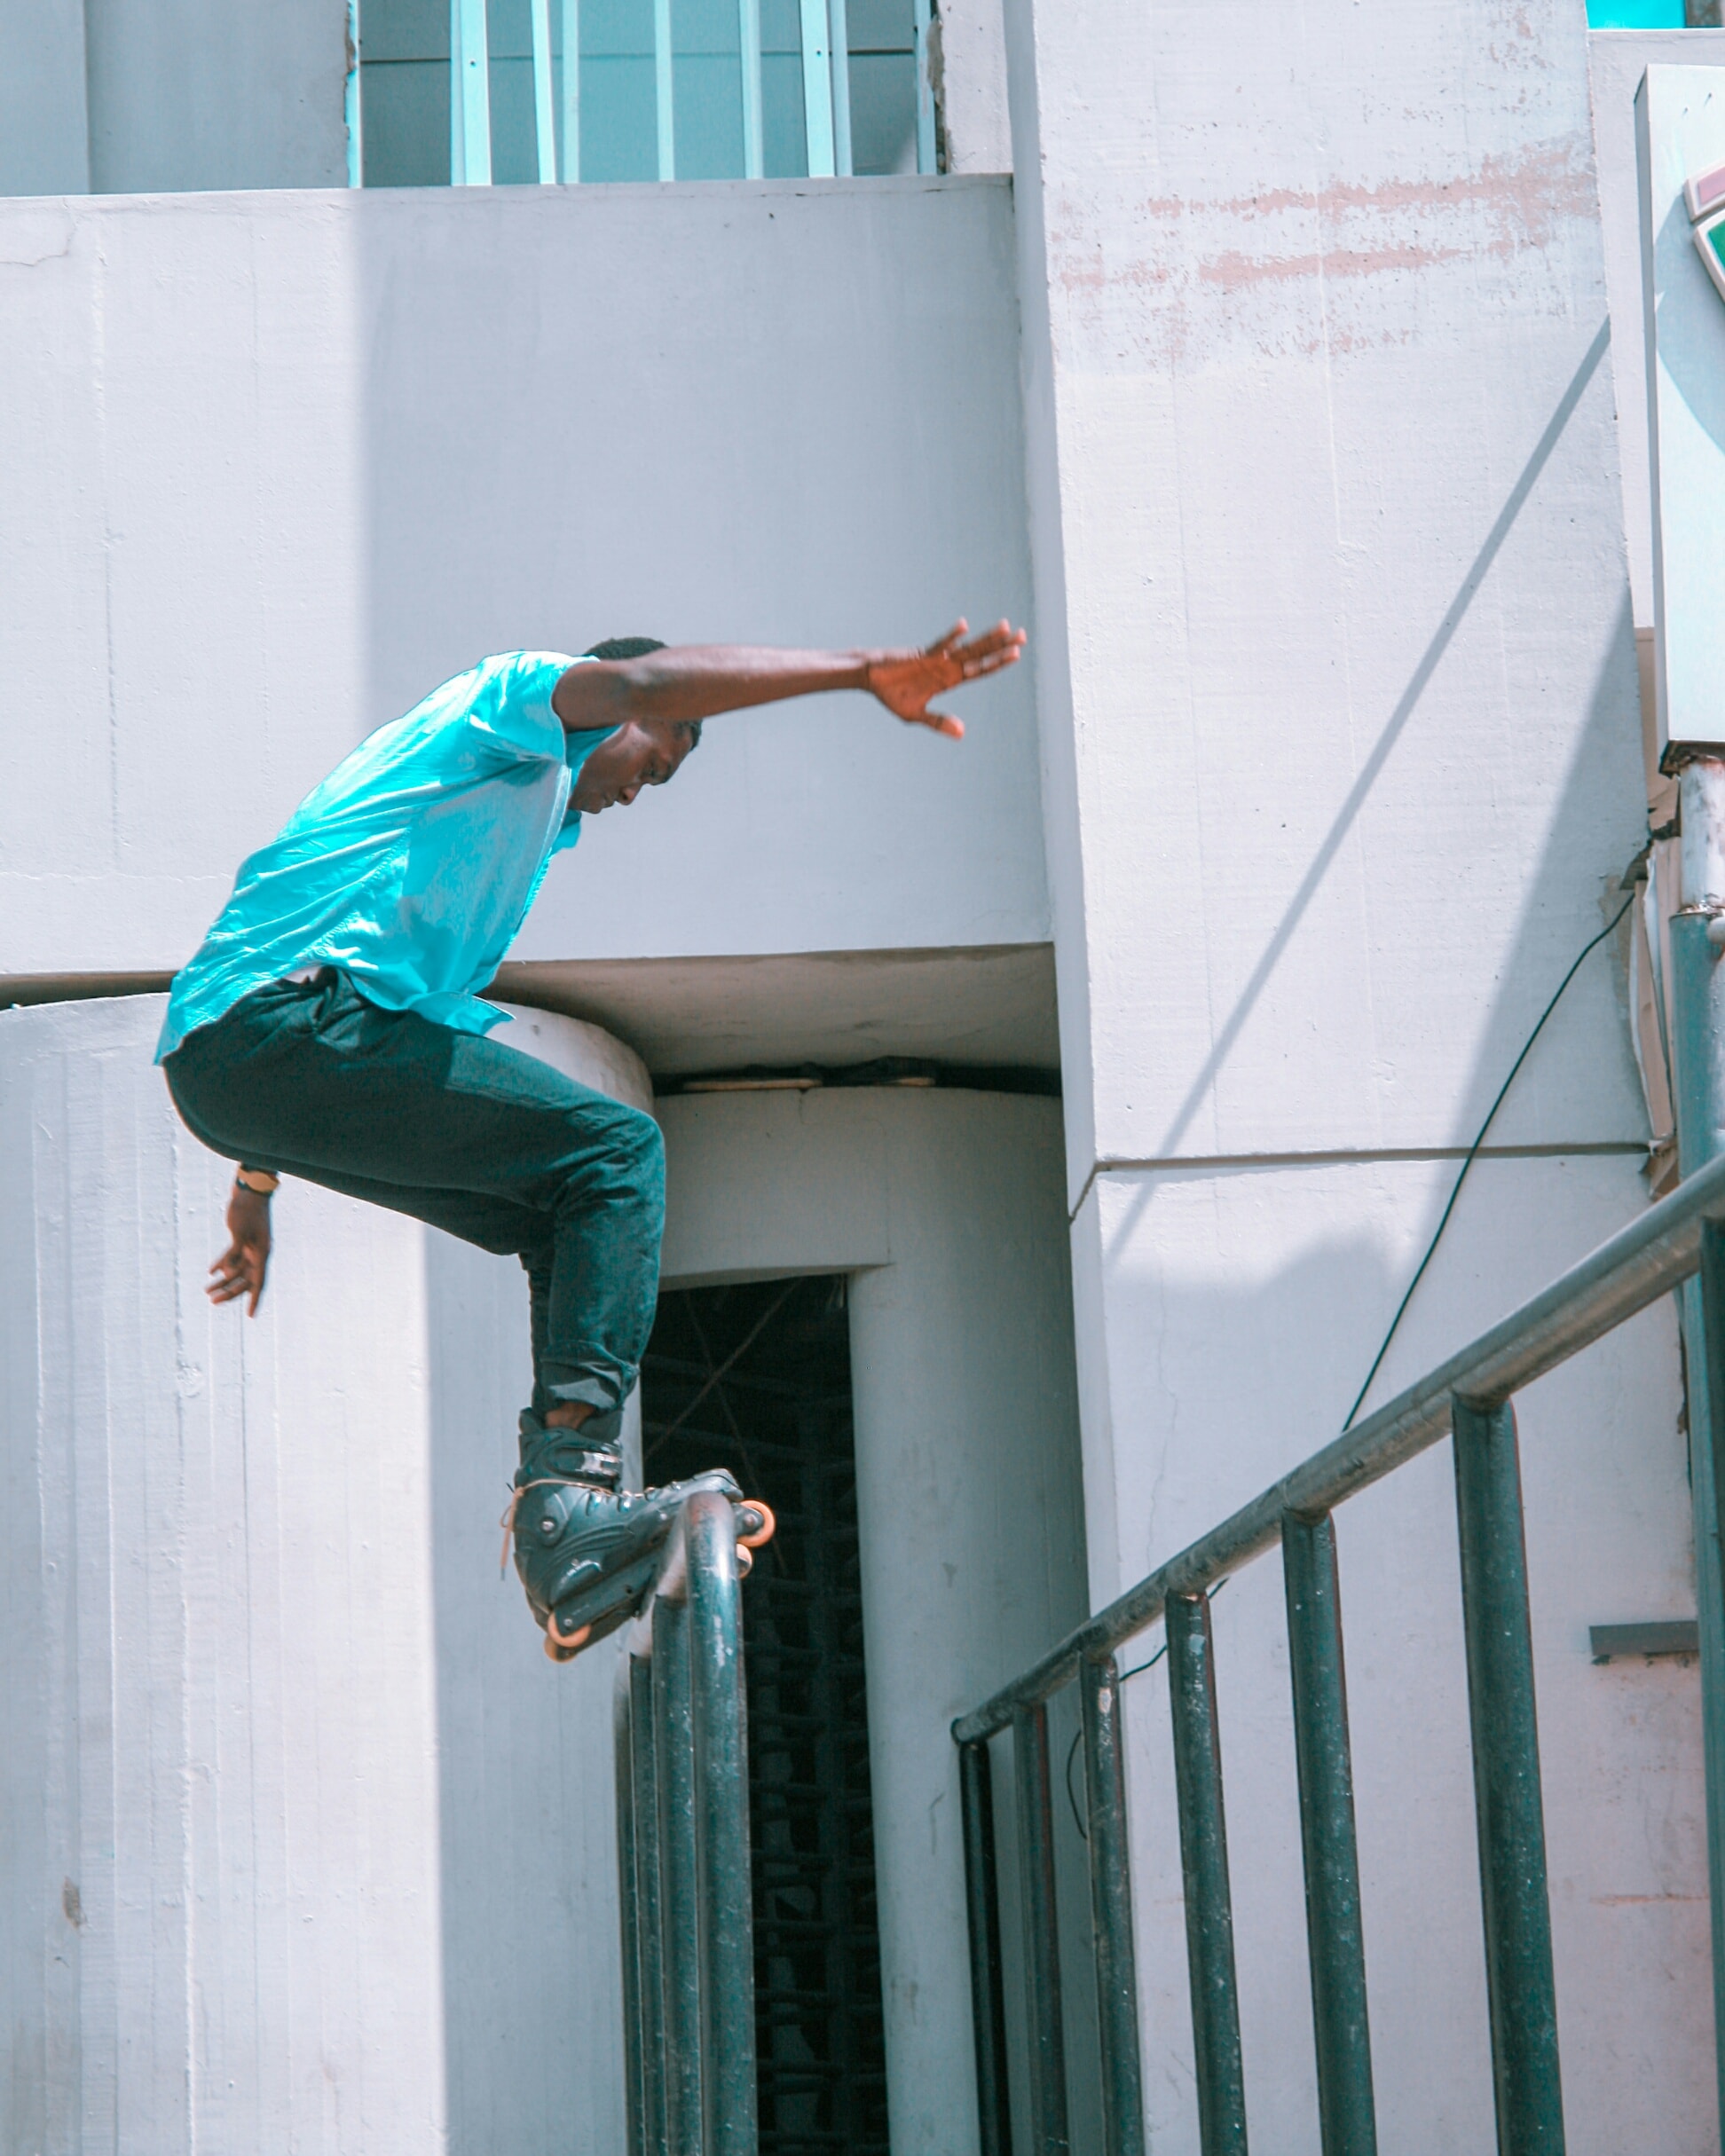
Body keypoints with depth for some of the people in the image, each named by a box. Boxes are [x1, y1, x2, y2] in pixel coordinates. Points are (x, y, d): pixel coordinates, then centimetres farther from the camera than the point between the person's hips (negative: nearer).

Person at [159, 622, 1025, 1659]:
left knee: (576, 1217, 10)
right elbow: (650, 682, -16)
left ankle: (563, 1528, -1)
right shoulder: (512, 697, 8)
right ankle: (571, 1499, -24)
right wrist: (867, 671, -24)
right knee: (617, 1152, -14)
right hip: (285, 1019, -10)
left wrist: (259, 1184, 45)